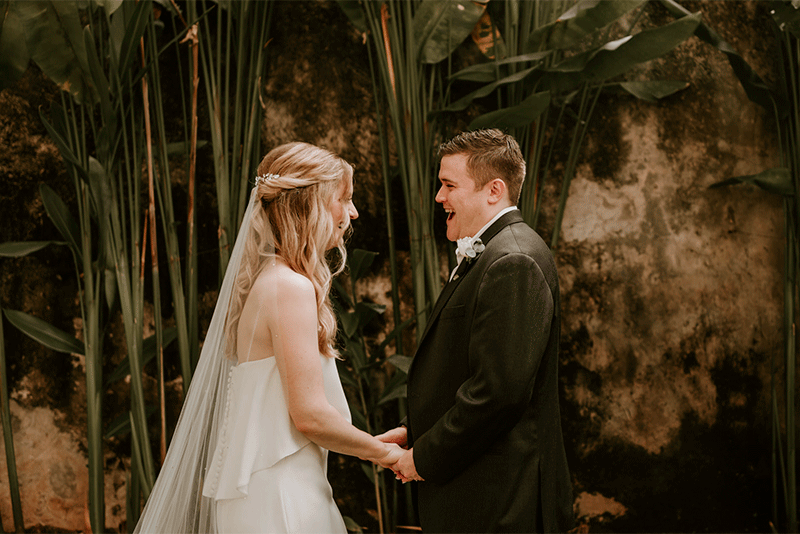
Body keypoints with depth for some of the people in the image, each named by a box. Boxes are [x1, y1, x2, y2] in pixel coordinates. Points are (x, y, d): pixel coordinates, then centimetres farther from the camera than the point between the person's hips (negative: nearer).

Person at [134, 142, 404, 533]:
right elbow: (310, 415, -19)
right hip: (278, 501, -9)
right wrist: (381, 452, -4)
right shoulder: (292, 286, -16)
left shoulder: (266, 279, 12)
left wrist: (371, 442, 16)